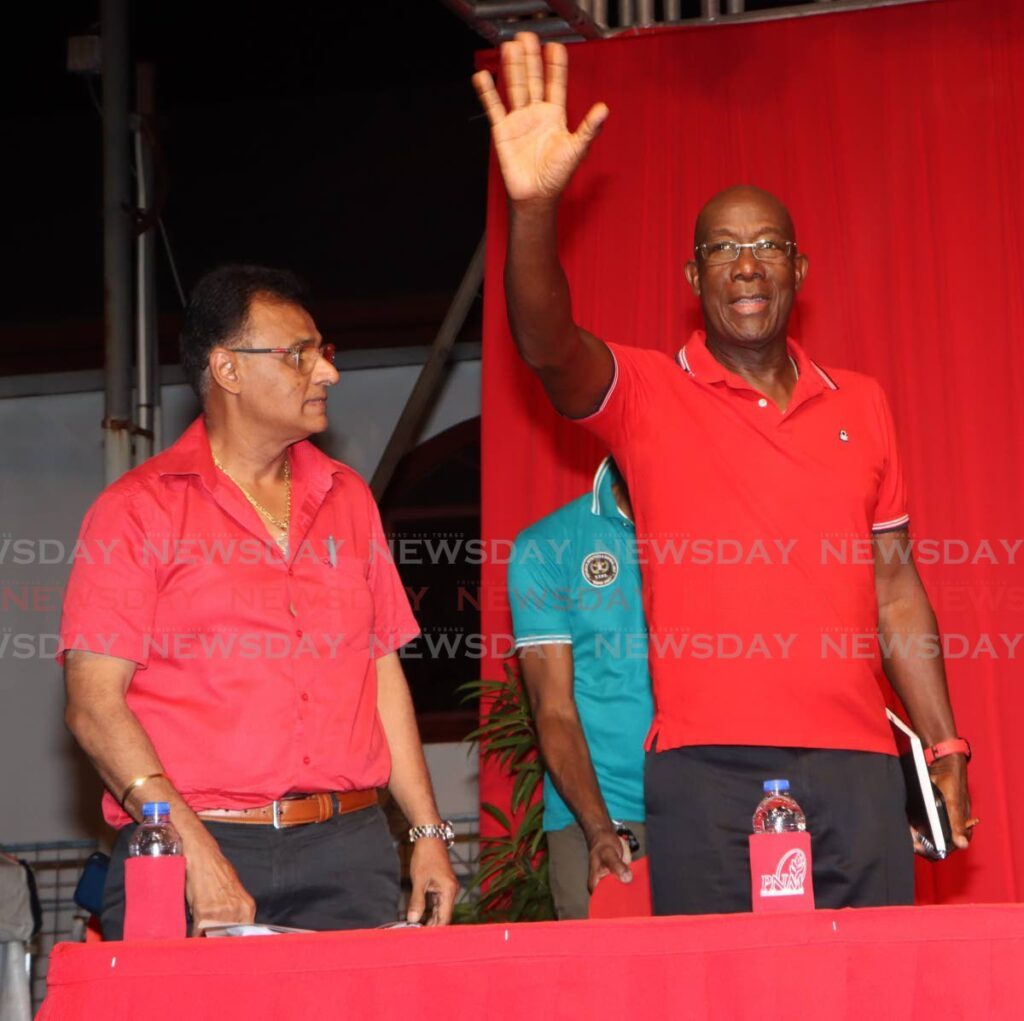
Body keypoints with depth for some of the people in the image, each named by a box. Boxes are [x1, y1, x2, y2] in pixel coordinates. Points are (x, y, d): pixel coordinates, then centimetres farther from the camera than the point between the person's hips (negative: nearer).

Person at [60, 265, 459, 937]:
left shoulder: (346, 499, 17)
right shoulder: (138, 511, 1)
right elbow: (94, 704, -7)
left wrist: (429, 832, 11)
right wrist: (197, 853, -17)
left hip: (348, 854, 4)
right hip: (189, 850, -4)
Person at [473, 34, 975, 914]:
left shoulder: (860, 405, 16)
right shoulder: (646, 395, 5)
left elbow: (894, 585, 18)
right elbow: (549, 345, -16)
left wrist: (945, 747, 15)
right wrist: (534, 207, -34)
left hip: (855, 761, 3)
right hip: (707, 769, -3)